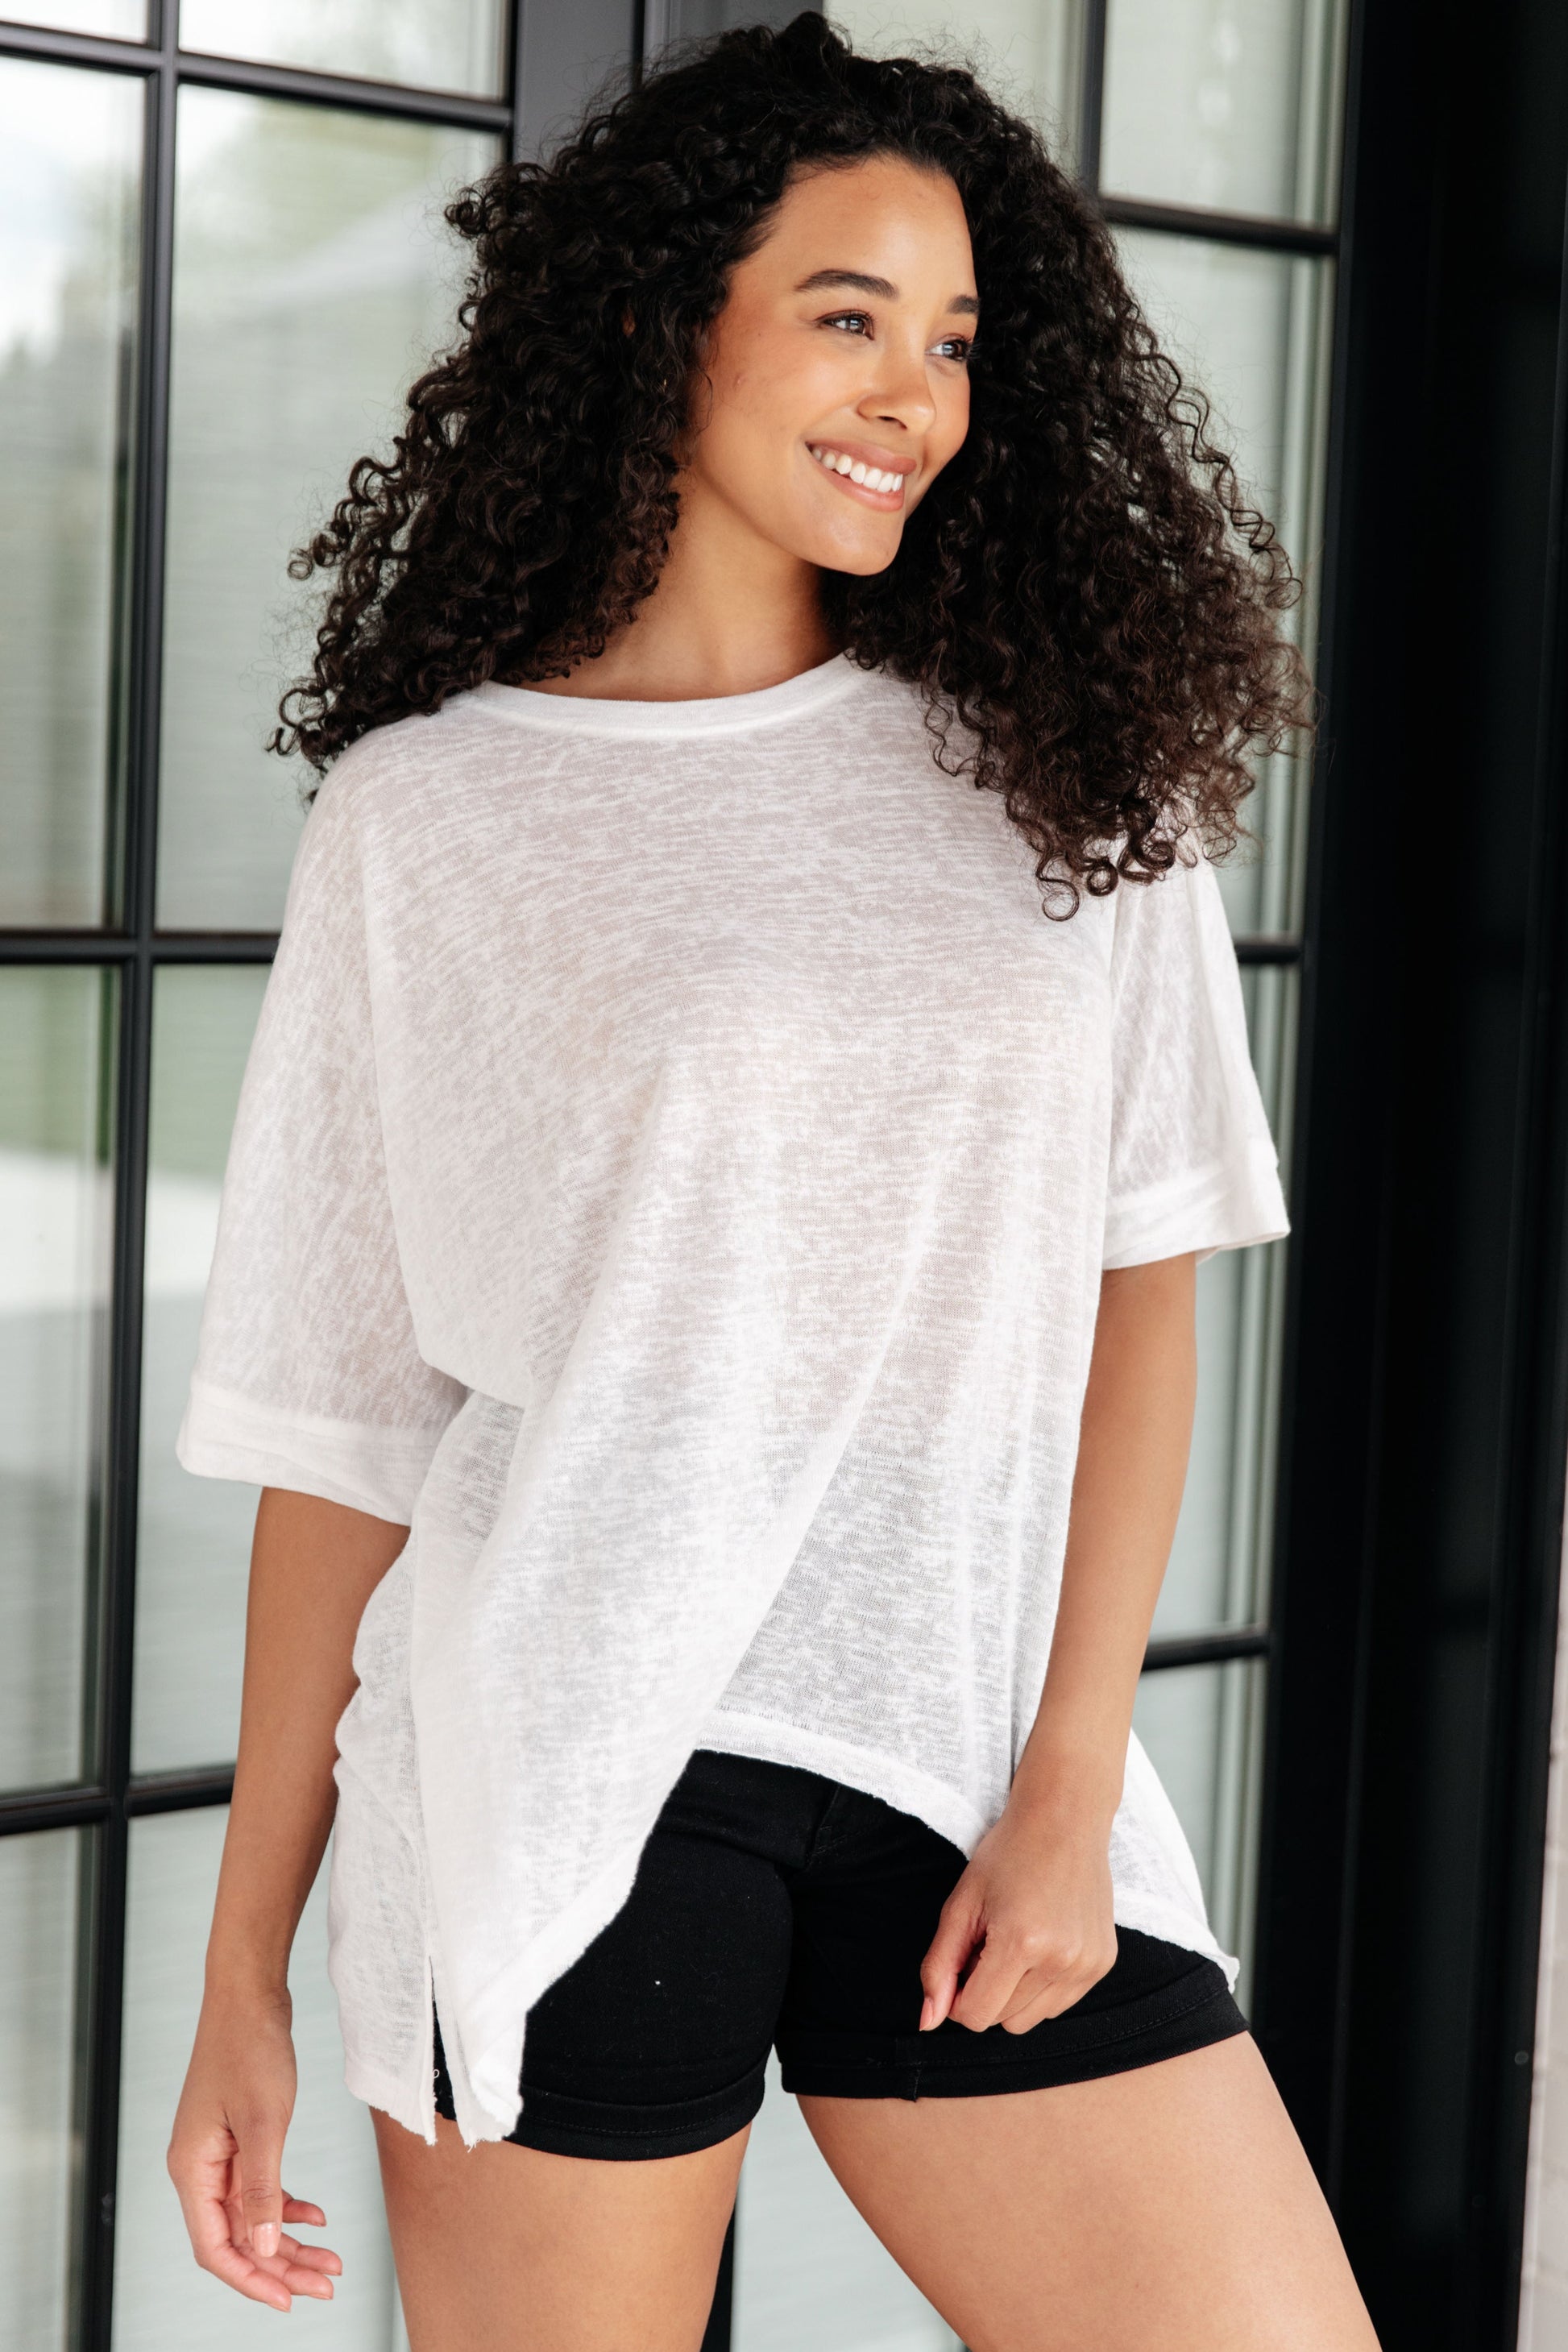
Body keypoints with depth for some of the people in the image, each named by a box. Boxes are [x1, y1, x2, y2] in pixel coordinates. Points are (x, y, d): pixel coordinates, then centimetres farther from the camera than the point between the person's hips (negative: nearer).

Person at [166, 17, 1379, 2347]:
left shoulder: (1066, 764, 10)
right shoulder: (431, 813, 3)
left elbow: (1139, 1285, 5)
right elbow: (343, 1415, 3)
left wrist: (1069, 1788, -5)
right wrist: (247, 1975, 2)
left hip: (974, 1774, 3)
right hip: (568, 1770, -2)